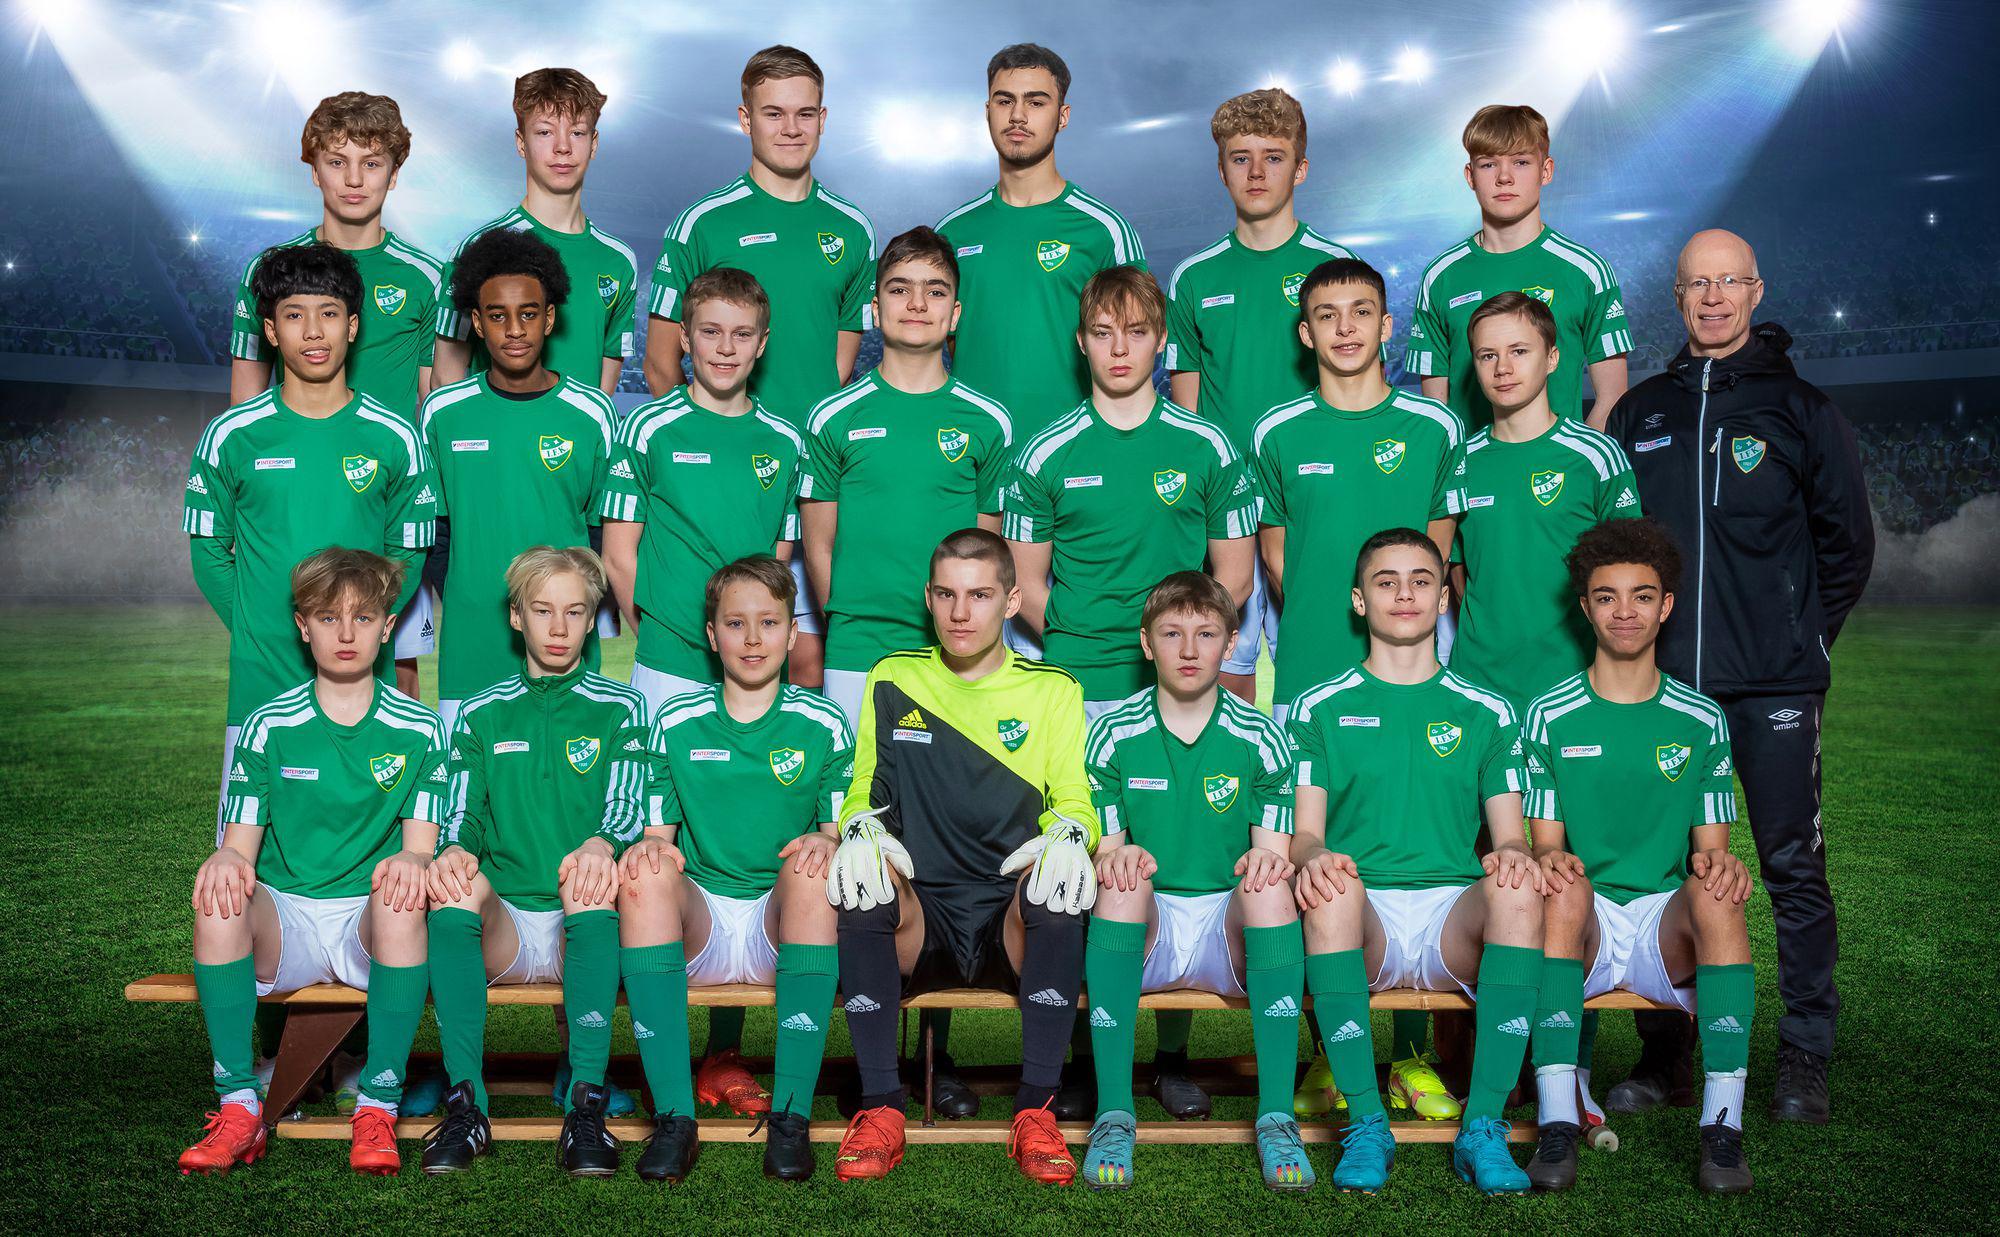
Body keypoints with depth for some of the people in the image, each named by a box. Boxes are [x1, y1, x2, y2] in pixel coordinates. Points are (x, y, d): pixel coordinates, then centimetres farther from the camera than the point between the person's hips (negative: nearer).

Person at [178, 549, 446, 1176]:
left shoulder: (419, 731, 5)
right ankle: (239, 1107, -22)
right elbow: (241, 843, 4)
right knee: (219, 900, -31)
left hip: (371, 924, -1)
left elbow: (421, 847, 0)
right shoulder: (268, 724, 7)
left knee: (402, 896, -35)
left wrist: (411, 861, -26)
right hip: (284, 920, 1)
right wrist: (226, 857, -21)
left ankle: (378, 1108, -26)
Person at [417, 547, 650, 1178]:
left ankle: (586, 1105, -38)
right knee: (454, 883, -31)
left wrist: (600, 845, -26)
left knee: (590, 883, -36)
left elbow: (627, 807, -2)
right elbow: (462, 815, 8)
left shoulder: (618, 709, 12)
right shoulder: (482, 714, 18)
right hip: (501, 930, 2)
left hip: (582, 933, -1)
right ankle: (465, 1104, -32)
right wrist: (453, 850, -17)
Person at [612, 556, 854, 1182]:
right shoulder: (675, 724, 10)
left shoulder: (822, 726, 7)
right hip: (699, 926, 1)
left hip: (784, 926, -1)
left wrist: (823, 842, -17)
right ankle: (673, 1116, -30)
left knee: (810, 865, -32)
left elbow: (841, 834, 7)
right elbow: (658, 833, 11)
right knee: (645, 875, -29)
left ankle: (790, 1114, -32)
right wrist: (649, 847, -13)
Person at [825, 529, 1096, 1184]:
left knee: (1057, 880, -34)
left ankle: (1036, 1110, -24)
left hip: (1014, 927, -1)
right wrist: (862, 829, -11)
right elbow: (863, 791, 13)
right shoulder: (891, 681, 14)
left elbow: (1073, 798, 5)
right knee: (863, 879, -32)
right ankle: (880, 1107, -23)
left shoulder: (1052, 690, 12)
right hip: (918, 924, 1)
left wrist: (1069, 834, -19)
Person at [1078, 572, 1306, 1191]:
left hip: (1232, 934, 0)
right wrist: (1117, 856, -21)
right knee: (1123, 878, -31)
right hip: (1144, 931, 0)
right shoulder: (1114, 734, 4)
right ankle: (1114, 1114, -33)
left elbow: (1277, 852, 3)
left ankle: (1277, 1116, -30)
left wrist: (1268, 860, -22)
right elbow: (1098, 849, 4)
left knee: (1269, 883, -31)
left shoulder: (1260, 737, 4)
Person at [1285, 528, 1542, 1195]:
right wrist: (1315, 856, -20)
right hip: (1361, 922, -1)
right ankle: (1366, 1125, -28)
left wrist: (1512, 857, -14)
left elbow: (1512, 837, 12)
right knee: (1333, 884, -36)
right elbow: (1304, 833, 6)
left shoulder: (1485, 713, 18)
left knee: (1518, 890, -33)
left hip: (1456, 918, 1)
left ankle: (1482, 1126, -27)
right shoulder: (1320, 708, 14)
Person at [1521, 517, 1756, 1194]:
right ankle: (1557, 1122, -34)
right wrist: (1550, 859, -20)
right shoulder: (1549, 716, 6)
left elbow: (1710, 847, 10)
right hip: (1582, 929, -1)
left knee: (1713, 890, -32)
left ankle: (1723, 1124, -29)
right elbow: (1543, 841, 5)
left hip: (1669, 920, 1)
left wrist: (1720, 865, -15)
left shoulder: (1702, 721, 10)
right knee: (1563, 889, -35)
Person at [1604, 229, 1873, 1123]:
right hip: (1663, 681, 3)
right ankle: (1663, 1049, 16)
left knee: (1792, 865, 1)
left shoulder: (1801, 410, 4)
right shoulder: (1639, 413, 12)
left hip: (1774, 682, -2)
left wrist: (1802, 639, 4)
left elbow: (1848, 543, 8)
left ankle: (1805, 1057, 12)